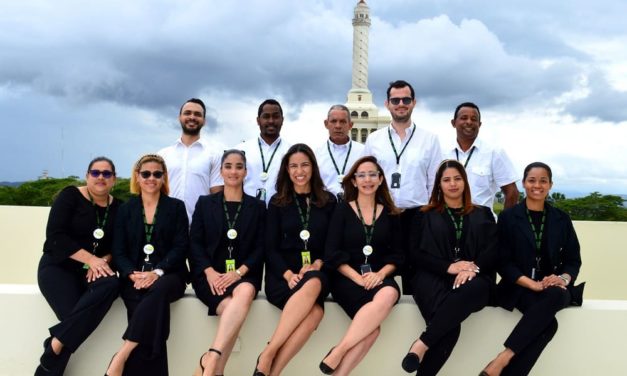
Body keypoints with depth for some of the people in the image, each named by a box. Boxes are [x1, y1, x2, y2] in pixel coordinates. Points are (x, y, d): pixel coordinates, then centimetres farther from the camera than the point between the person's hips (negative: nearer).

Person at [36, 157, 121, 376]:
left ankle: (57, 341, -27)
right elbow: (55, 236, -13)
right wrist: (90, 259, -19)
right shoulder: (70, 196, -3)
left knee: (112, 284, -33)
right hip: (58, 267, -3)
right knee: (74, 317, -29)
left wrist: (102, 262, -16)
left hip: (94, 272, 3)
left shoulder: (118, 207, 8)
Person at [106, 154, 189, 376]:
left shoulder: (176, 207, 10)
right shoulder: (126, 209, 14)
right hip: (135, 277, 1)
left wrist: (157, 272, -17)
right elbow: (119, 251, 7)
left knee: (157, 291, -37)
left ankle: (121, 356, -37)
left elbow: (181, 247, 0)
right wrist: (132, 274, -14)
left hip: (167, 274, -1)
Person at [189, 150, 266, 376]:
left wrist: (238, 272, -13)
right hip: (210, 275, 0)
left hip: (244, 275, 0)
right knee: (231, 307, -34)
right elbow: (195, 243, 6)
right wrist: (210, 272, -13)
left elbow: (260, 248, 5)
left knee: (246, 292, -38)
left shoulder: (257, 207, 14)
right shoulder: (205, 203, 14)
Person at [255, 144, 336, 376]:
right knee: (314, 310, -35)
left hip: (317, 273, 1)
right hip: (282, 274, -1)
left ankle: (268, 357, -36)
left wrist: (316, 265, -10)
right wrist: (288, 274, -13)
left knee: (313, 283, -38)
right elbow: (270, 247, 4)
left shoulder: (328, 201, 13)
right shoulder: (277, 203, 10)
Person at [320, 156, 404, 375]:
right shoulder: (342, 211, 6)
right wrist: (358, 278, -15)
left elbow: (397, 255, 9)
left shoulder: (390, 215, 13)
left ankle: (339, 350, -30)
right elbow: (332, 255, -2)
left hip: (380, 278, 2)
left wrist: (380, 274, -11)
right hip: (347, 279, -2)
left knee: (389, 294, -36)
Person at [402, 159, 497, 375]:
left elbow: (493, 251, 9)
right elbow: (415, 255, 8)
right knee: (449, 325, -34)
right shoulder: (425, 216, 18)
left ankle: (423, 343, -38)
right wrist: (449, 267, -9)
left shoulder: (483, 215, 22)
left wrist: (472, 268, -13)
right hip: (433, 278, -1)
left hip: (472, 279, 1)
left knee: (469, 290, -40)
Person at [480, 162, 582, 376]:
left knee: (555, 295, -37)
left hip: (553, 289, 2)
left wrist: (564, 279, -12)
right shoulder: (508, 217, 3)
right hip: (519, 288, -2)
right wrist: (534, 284, -17)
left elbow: (574, 260, 11)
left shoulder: (561, 219, 12)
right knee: (546, 322, -35)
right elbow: (503, 262, -2)